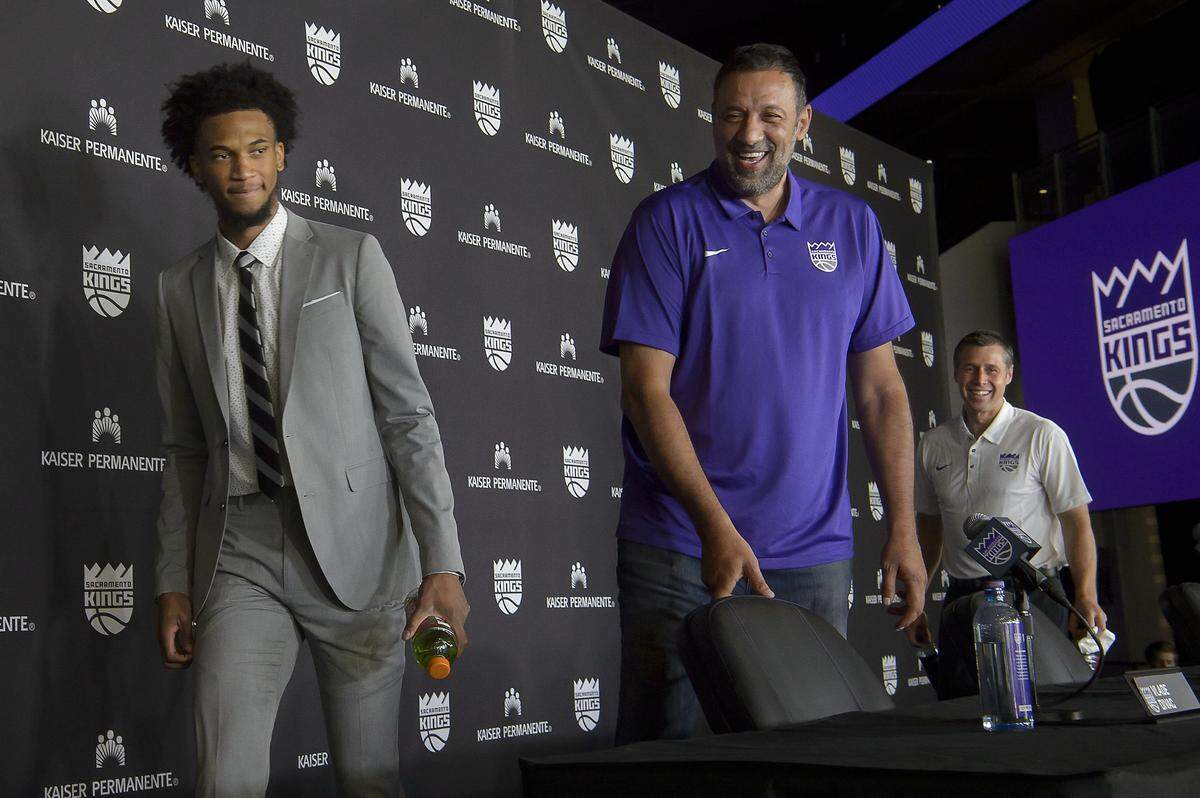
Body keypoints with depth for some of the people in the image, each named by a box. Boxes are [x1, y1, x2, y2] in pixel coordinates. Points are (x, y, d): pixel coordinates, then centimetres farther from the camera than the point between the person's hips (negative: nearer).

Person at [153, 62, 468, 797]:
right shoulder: (182, 288, 10)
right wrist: (174, 581, 9)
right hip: (239, 552, 2)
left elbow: (408, 413, -4)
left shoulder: (351, 257, 1)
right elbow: (186, 448, 13)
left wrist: (443, 562, -11)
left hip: (352, 545, -2)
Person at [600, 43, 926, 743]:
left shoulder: (852, 226, 9)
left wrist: (903, 527, 2)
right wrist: (716, 526, -17)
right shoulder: (668, 221, -2)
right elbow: (646, 386, -8)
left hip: (815, 553, 3)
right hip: (682, 551, -3)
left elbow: (880, 387, 10)